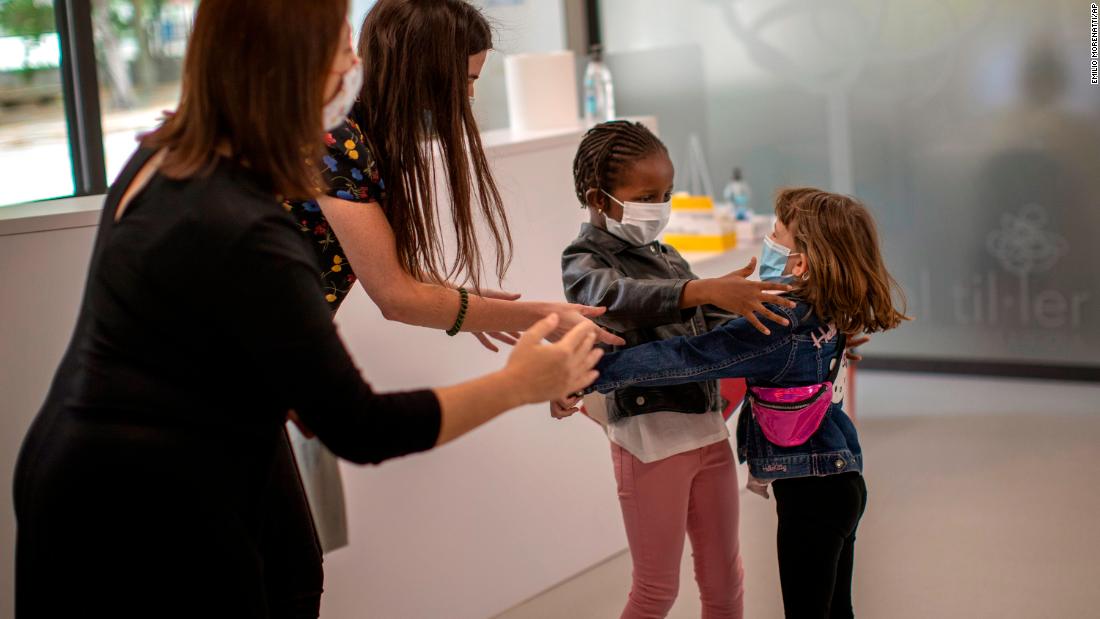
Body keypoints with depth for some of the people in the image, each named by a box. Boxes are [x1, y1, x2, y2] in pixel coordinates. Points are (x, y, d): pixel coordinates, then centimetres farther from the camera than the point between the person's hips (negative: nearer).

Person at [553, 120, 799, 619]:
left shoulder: (665, 257, 14)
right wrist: (704, 290, -46)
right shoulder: (585, 261, -9)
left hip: (707, 428, 7)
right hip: (649, 438, -7)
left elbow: (716, 324, 16)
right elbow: (620, 297, -32)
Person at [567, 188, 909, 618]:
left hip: (812, 495, -9)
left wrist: (588, 375, -27)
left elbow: (685, 358, -28)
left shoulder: (776, 330, -25)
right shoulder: (825, 314, 1)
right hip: (840, 483, 9)